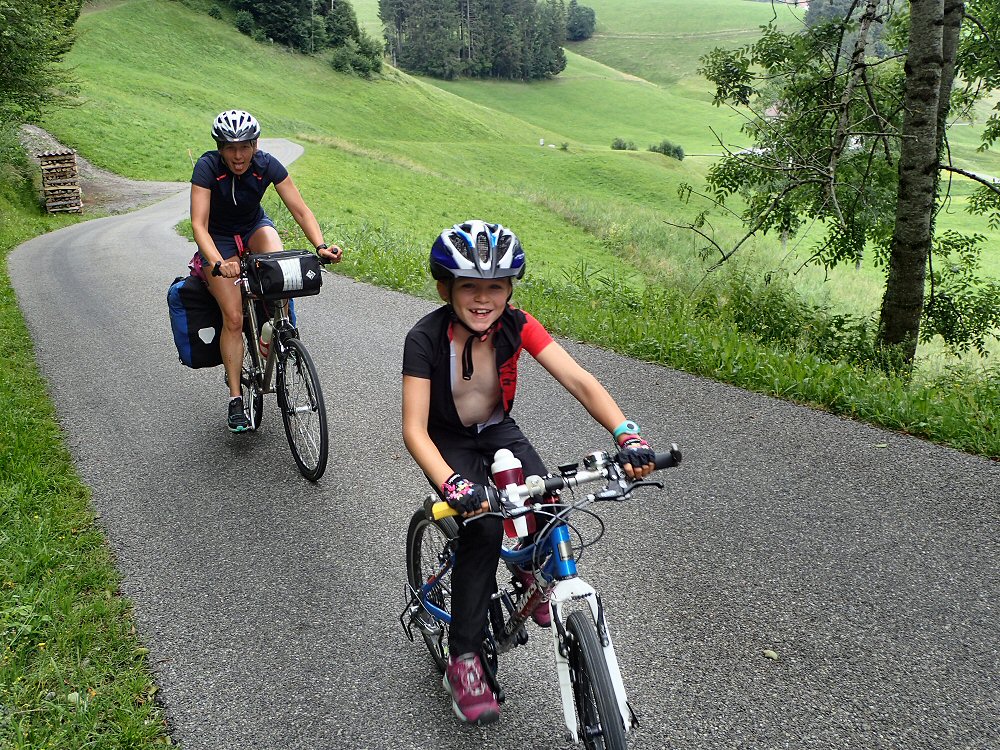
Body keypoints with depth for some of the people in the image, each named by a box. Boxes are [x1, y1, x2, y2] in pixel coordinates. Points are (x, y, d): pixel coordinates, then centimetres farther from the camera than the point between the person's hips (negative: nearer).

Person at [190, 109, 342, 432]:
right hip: (218, 239, -2)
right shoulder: (207, 167, -28)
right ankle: (235, 399, -4)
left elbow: (300, 210, -22)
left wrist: (321, 245, -39)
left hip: (255, 228, 2)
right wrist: (218, 263, -52)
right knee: (233, 317, -14)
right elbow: (199, 224, -34)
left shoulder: (267, 164, -22)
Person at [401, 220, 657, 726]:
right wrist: (453, 485, -49)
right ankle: (463, 660, -11)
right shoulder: (425, 339, -27)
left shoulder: (516, 325, -19)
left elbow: (578, 381, -28)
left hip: (498, 430, 3)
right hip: (448, 441, -3)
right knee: (483, 527, -26)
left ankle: (531, 573, 13)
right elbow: (414, 429, -31)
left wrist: (628, 435, -43)